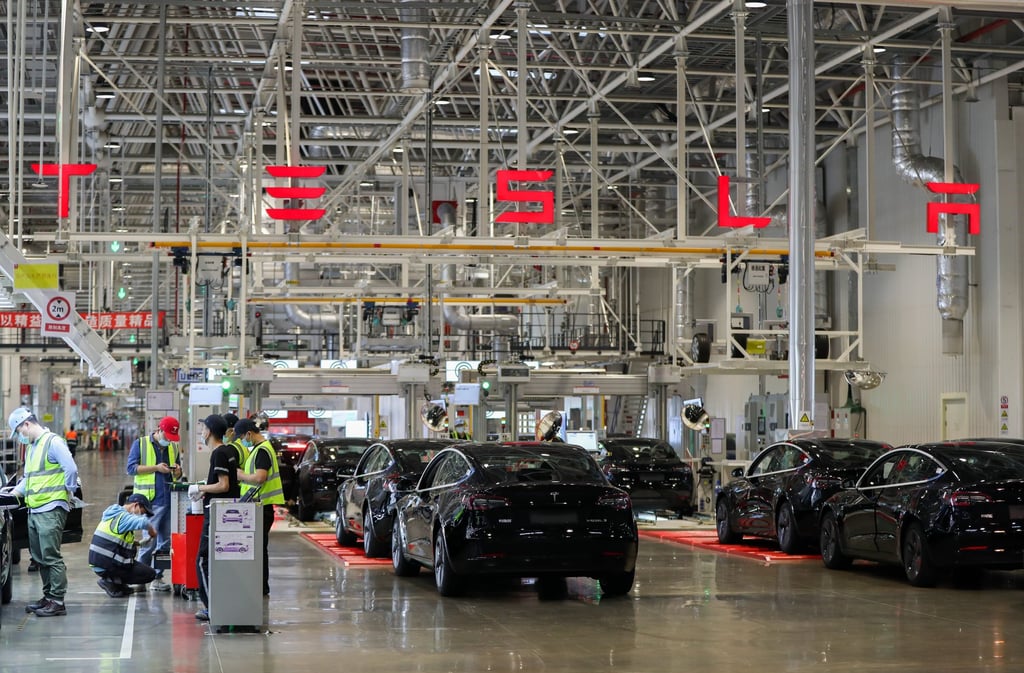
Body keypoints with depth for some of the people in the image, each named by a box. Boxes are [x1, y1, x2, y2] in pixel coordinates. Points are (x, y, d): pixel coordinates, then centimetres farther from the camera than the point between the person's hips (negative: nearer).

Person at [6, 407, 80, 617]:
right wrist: (13, 494, 16)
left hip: (51, 510, -9)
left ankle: (57, 602, -5)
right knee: (40, 557, 12)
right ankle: (48, 597, 20)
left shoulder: (53, 442, -10)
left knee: (51, 557, -8)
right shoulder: (30, 447, 20)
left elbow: (71, 469, -17)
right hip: (34, 511, 9)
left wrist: (68, 493, -7)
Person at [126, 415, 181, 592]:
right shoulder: (140, 444, 1)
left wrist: (177, 471, 1)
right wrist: (156, 468, -13)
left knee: (166, 541, 6)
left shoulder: (173, 447, 17)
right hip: (150, 501, -6)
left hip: (169, 500, 6)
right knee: (149, 541, -6)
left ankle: (157, 577, 14)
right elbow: (131, 468, -6)